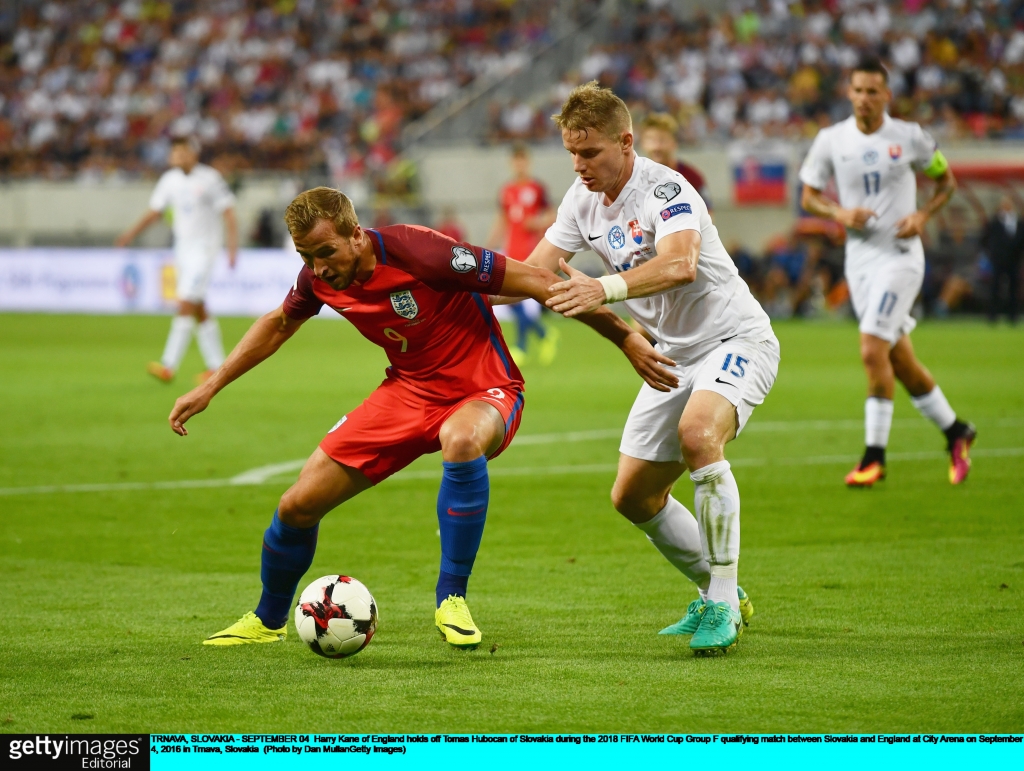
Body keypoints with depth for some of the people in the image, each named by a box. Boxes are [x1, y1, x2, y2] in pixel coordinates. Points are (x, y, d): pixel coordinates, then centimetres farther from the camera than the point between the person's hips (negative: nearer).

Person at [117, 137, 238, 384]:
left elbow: (228, 213, -8)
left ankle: (169, 366, -19)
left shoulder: (210, 178, -10)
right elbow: (155, 211, 11)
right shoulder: (170, 179, 6)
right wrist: (132, 232, -1)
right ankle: (217, 366, 16)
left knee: (185, 305, -14)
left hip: (203, 249, -6)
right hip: (182, 249, 6)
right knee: (199, 311, 8)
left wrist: (232, 246, -14)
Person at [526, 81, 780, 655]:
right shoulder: (583, 200, 0)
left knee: (697, 432, -37)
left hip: (735, 339, -9)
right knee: (633, 497, 7)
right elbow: (533, 271, 4)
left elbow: (680, 264, -44)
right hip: (673, 355, 9)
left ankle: (722, 606, -27)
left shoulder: (665, 190, -25)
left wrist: (606, 289, -58)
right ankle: (718, 596, 27)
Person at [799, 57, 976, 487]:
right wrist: (839, 213, -11)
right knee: (899, 360, 7)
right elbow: (809, 196, 9)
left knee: (872, 350, -17)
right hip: (859, 255, 4)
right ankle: (955, 432, 26)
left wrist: (923, 215, -8)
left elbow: (946, 180, 9)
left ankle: (874, 455, -11)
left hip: (901, 254, -4)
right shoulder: (831, 140, 2)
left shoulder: (910, 138, -3)